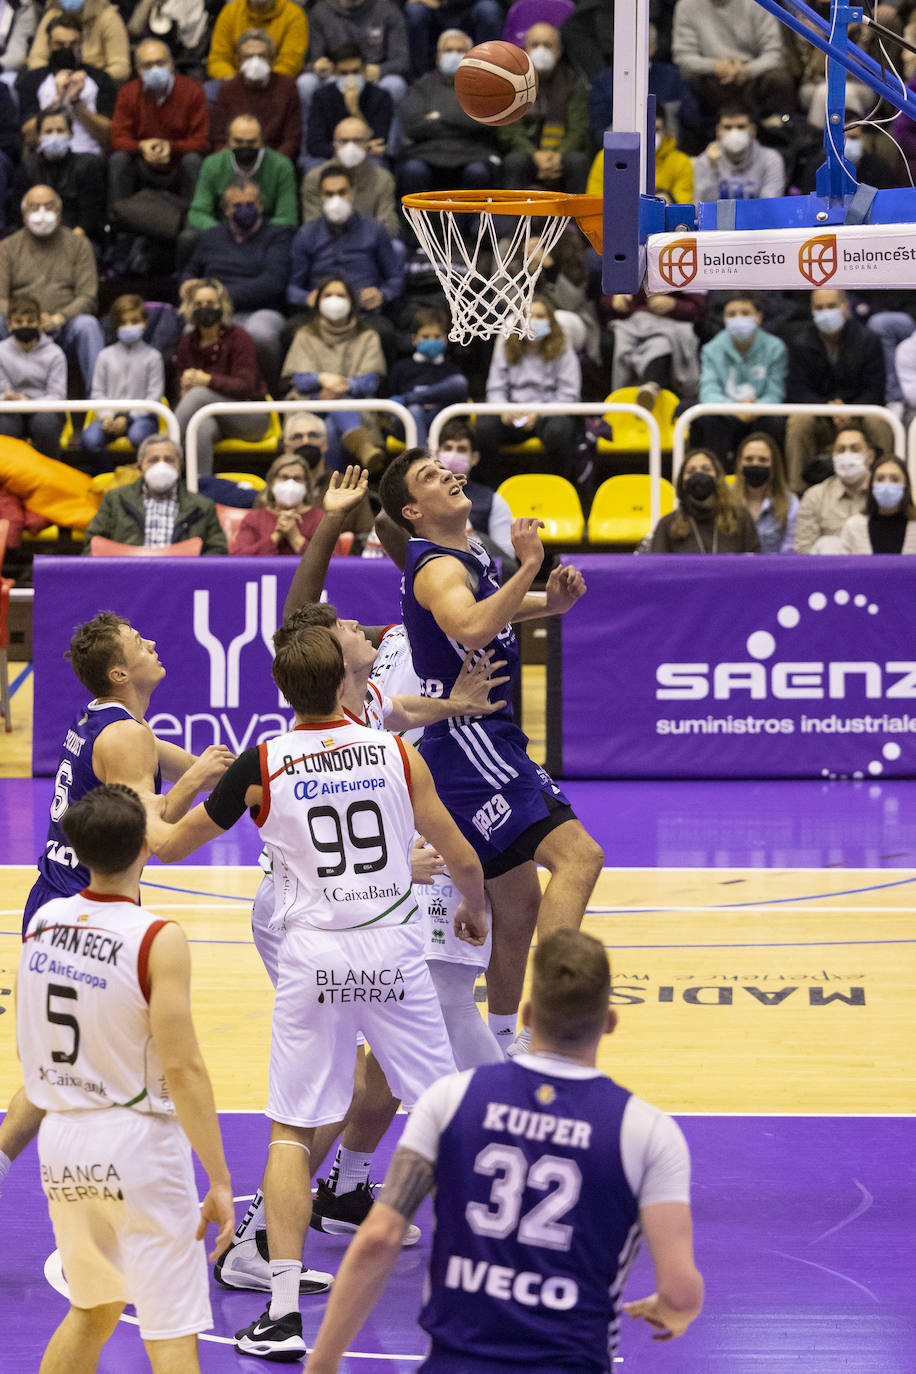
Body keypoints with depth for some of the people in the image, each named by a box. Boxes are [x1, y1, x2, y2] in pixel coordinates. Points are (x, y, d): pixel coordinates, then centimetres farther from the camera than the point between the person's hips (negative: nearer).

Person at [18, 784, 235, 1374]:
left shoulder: (42, 922, 1)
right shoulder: (159, 940, -17)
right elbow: (183, 1070, -19)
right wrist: (219, 1182, -15)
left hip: (61, 1136, 6)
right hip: (136, 1146, -6)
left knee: (93, 1309, 25)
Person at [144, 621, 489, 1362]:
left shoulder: (260, 766, -4)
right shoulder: (397, 752, -1)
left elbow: (168, 846, 8)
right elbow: (464, 861, 5)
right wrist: (474, 910, 27)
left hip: (313, 958, -1)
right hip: (395, 952, 1)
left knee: (291, 1131, 9)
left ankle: (285, 1311, 0)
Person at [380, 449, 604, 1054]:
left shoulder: (467, 555, 15)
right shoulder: (438, 568, -15)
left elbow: (486, 608, 36)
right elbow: (470, 628, -36)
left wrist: (550, 601, 17)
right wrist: (529, 567, -35)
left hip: (489, 741, 10)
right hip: (471, 746, -10)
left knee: (517, 901, 17)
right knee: (578, 855, -23)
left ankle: (502, 1043, 29)